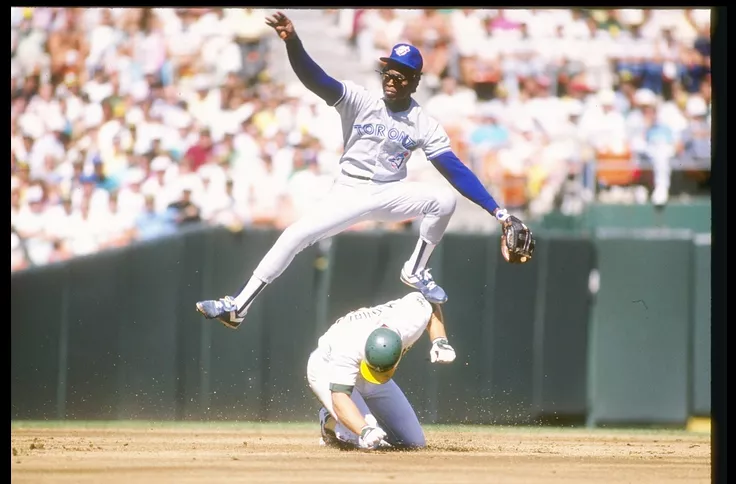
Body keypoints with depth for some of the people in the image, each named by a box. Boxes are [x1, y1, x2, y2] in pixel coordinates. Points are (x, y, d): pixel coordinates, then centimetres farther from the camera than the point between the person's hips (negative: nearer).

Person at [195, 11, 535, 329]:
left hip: (390, 195, 1)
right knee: (295, 236, -15)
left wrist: (498, 212, -19)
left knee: (444, 199, -25)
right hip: (348, 194, -1)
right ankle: (237, 308, -10)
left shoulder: (424, 125, -7)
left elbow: (457, 171, -10)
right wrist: (292, 43, -45)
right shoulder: (359, 101, -9)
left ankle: (415, 272, -4)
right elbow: (317, 80, -25)